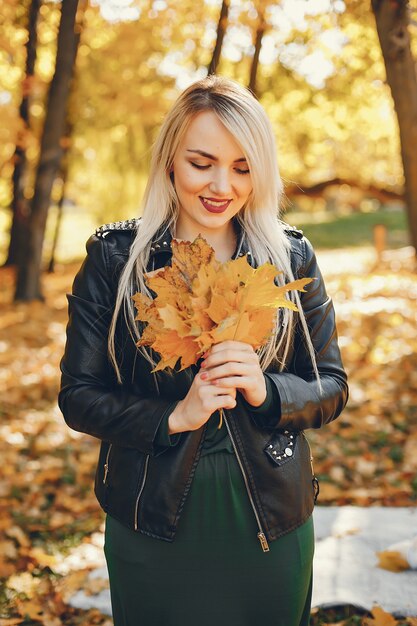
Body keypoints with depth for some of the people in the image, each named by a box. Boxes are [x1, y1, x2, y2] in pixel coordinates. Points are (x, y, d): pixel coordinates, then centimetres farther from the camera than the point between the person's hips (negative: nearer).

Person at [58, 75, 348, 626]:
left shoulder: (292, 257, -3)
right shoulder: (114, 257, -6)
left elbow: (331, 388, 1)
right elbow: (78, 396, -6)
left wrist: (267, 392, -19)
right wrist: (173, 416, -21)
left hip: (272, 526, 2)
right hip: (152, 526, -1)